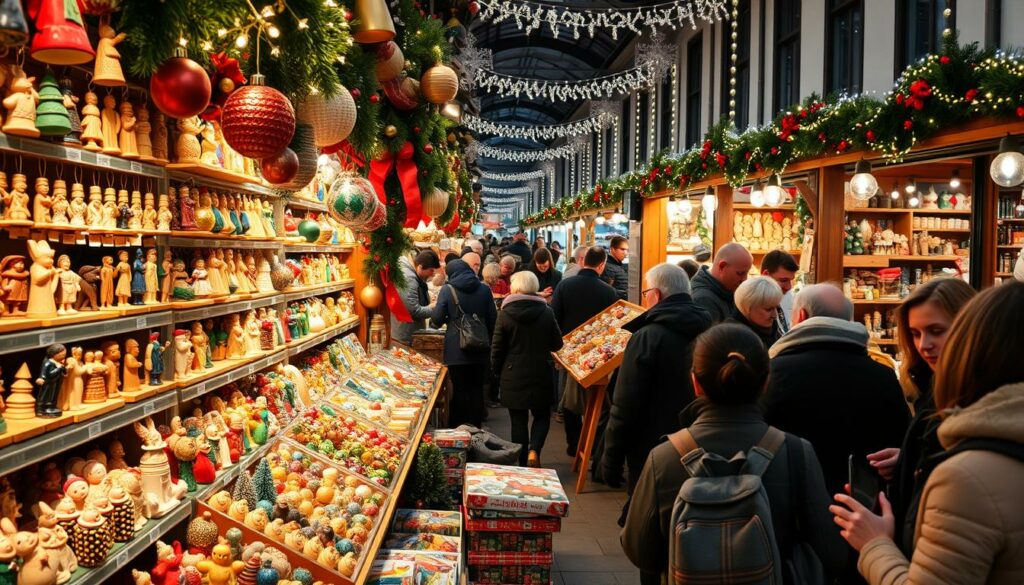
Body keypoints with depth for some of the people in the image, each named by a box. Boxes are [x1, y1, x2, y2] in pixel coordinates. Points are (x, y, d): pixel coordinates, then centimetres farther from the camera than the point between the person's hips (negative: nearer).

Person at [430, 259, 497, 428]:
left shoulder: (447, 290, -5)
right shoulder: (484, 290, 3)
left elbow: (437, 320, -6)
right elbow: (492, 319, 6)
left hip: (456, 350, -2)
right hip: (479, 349, 2)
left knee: (460, 390, 5)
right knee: (476, 389, 9)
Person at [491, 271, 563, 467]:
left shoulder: (505, 314, -10)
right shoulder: (546, 312, -7)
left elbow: (496, 348, -5)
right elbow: (557, 344, 3)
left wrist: (497, 371, 10)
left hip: (513, 377, -1)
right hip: (540, 376, 1)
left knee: (518, 421, 10)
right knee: (542, 416, 17)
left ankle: (522, 462, 16)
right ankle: (534, 450, -6)